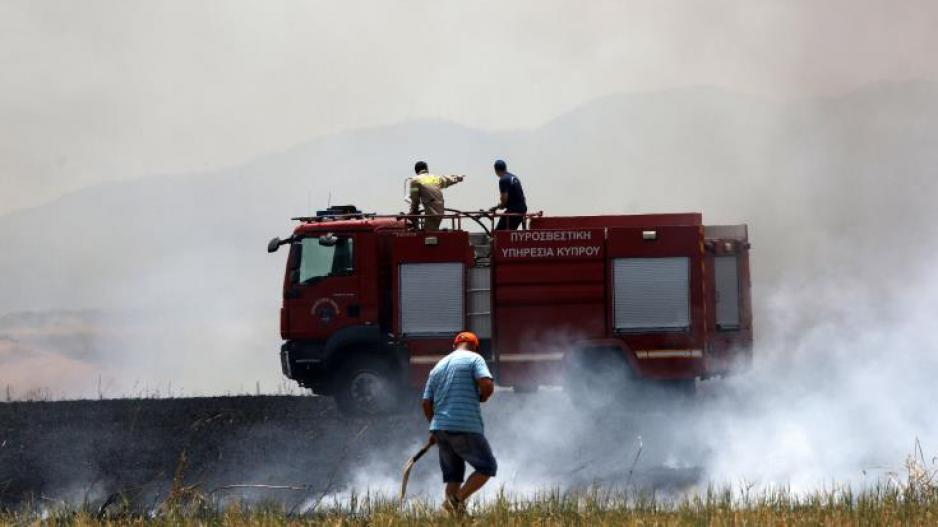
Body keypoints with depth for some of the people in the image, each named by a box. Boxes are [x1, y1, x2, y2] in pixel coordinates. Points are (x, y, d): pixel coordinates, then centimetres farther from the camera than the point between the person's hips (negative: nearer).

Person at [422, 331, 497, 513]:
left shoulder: (438, 366, 19)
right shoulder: (474, 359, 1)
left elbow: (426, 403, 16)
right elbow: (487, 385, -15)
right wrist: (482, 397, 7)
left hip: (440, 428, 6)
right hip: (466, 428, -6)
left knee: (453, 474, 14)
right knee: (487, 467, 4)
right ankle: (458, 499, -14)